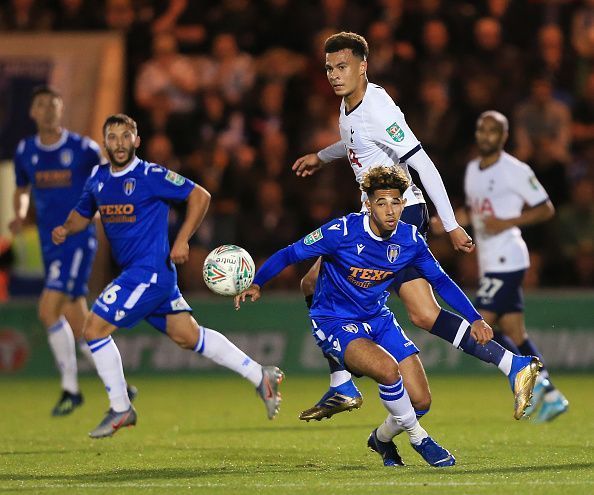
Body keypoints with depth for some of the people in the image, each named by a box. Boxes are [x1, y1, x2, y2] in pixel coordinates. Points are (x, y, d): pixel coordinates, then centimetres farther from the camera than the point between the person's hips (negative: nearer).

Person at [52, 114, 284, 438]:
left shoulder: (150, 175, -12)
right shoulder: (97, 178, 10)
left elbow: (200, 196, -7)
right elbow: (82, 214, 24)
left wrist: (182, 241, -13)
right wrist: (65, 229, 2)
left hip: (150, 271, -8)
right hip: (134, 273, 8)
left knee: (94, 329, -9)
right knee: (187, 336, 8)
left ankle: (120, 408, 4)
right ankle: (260, 377, 15)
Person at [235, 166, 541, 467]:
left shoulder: (409, 239, -7)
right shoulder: (342, 231, -20)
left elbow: (440, 280, 7)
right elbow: (289, 254, -12)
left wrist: (475, 319, 0)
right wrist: (256, 284, -23)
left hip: (379, 320, 5)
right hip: (334, 325, -5)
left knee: (421, 402, -2)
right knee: (387, 368, -33)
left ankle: (382, 439, 31)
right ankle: (418, 439, -9)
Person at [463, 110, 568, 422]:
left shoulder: (515, 171, -9)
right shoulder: (472, 170, 14)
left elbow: (546, 209, -7)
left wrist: (507, 222, -17)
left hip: (507, 260, -8)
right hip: (488, 262, 8)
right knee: (514, 335, 7)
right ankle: (550, 397, 12)